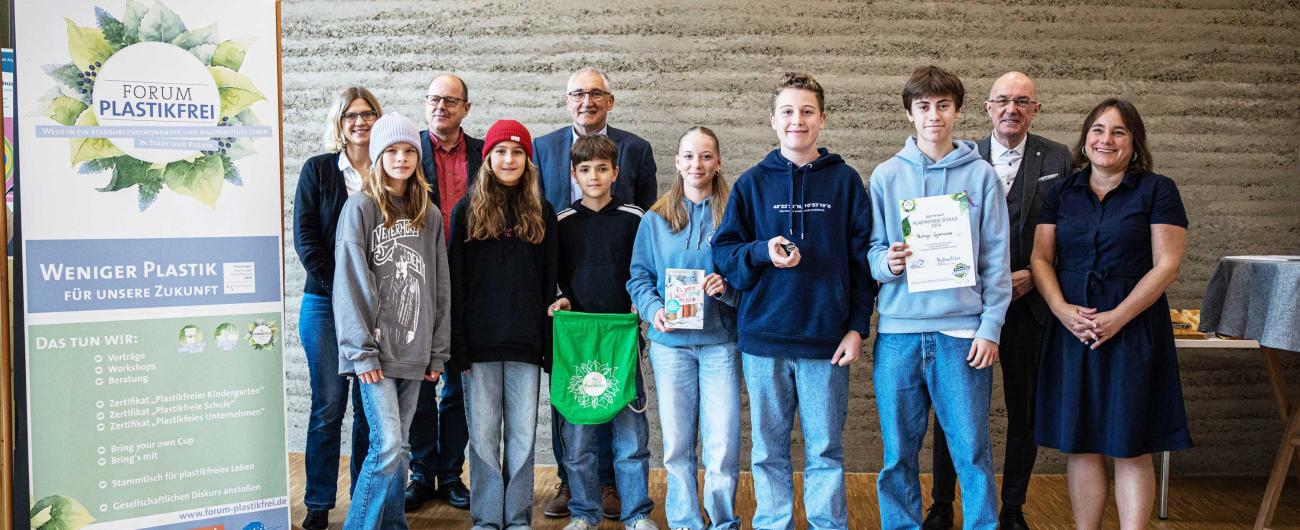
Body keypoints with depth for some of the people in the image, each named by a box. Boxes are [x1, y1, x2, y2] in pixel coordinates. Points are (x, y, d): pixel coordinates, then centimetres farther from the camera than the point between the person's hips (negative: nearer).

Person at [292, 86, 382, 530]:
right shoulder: (317, 170, 5)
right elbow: (305, 236, -1)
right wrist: (339, 287, -10)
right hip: (326, 303, -1)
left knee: (370, 405, 5)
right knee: (328, 404, -1)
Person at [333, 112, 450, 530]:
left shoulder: (429, 215, 12)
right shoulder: (361, 207, -3)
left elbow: (439, 287, 12)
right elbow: (351, 283, -8)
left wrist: (438, 351, 8)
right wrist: (361, 351, -13)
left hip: (413, 351, 5)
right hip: (375, 349, -5)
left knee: (397, 448, 10)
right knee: (388, 447, -11)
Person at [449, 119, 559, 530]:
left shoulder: (540, 212, 8)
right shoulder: (467, 210, 3)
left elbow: (549, 282, 8)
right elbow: (455, 282, 1)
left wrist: (549, 344, 1)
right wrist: (457, 343, -7)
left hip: (525, 342, 1)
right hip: (480, 343, -1)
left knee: (522, 434, 5)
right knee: (483, 434, 4)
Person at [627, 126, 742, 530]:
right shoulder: (655, 220, 8)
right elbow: (639, 276, 9)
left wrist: (728, 287, -16)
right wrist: (654, 310, -9)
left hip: (720, 341, -1)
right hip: (670, 342, 2)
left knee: (723, 444, -4)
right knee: (676, 442, 6)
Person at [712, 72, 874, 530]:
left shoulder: (845, 181, 4)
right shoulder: (752, 183, 6)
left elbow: (861, 259, 4)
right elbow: (723, 251, 5)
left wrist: (857, 327, -3)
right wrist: (763, 252, -14)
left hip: (828, 339, -1)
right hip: (764, 338, 1)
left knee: (825, 450, 7)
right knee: (769, 450, 10)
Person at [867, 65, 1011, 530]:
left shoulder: (980, 175, 5)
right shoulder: (885, 175, 7)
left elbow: (997, 259, 3)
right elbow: (870, 250, 8)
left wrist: (991, 327, -3)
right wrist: (886, 262, -14)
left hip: (963, 331, -1)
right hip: (898, 331, 1)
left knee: (972, 452, 1)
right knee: (898, 453, 8)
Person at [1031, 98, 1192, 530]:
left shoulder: (1158, 190, 0)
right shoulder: (1061, 193, 10)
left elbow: (1167, 265, -7)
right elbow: (1041, 258, 6)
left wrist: (1118, 316, -16)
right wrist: (1061, 308, -11)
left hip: (1133, 330, -3)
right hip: (1072, 330, 3)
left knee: (1130, 449, 1)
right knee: (1079, 445, 6)